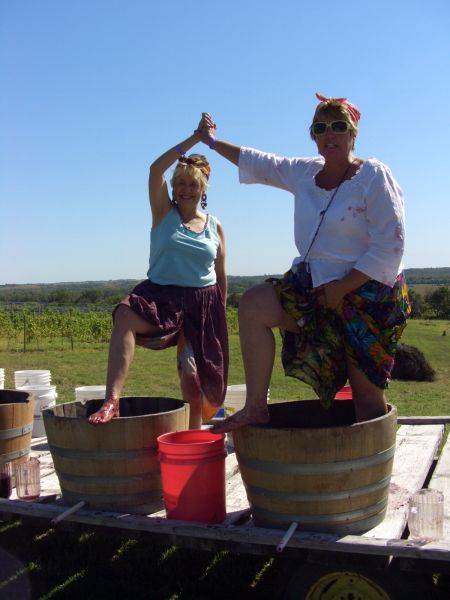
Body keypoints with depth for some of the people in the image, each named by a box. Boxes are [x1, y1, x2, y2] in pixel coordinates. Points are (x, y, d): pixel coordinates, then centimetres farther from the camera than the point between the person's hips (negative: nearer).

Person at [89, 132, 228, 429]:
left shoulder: (215, 227, 9)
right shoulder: (164, 213, 4)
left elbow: (221, 275, 15)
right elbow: (156, 169, -12)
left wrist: (221, 313, 14)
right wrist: (194, 138, -15)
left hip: (202, 304, 2)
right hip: (162, 296, -2)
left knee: (193, 377, -1)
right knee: (125, 316, -35)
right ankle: (112, 400, -43)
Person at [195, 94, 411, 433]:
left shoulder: (374, 176, -10)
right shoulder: (306, 173, 9)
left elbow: (389, 246, -15)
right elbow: (259, 164, 23)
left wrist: (343, 287, -18)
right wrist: (213, 142, 29)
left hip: (366, 292, -5)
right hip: (314, 284, 6)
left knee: (367, 391, -2)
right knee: (253, 304, -14)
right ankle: (256, 407, -10)